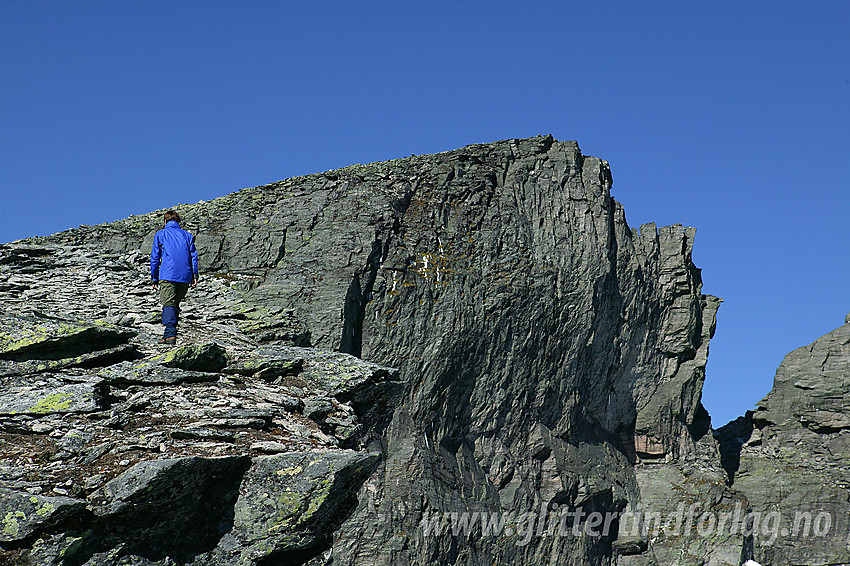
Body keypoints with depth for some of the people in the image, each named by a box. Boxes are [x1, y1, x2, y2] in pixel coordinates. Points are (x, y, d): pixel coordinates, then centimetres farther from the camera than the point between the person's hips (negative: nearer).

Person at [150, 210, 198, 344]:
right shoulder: (187, 235, 19)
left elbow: (155, 258, 9)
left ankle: (170, 334, -27)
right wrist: (194, 275, 8)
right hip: (185, 276, 4)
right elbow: (194, 256, 11)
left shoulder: (160, 234, 11)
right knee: (175, 304, 15)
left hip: (168, 274, -4)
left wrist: (154, 278, 12)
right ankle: (170, 332, 13)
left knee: (168, 304, -11)